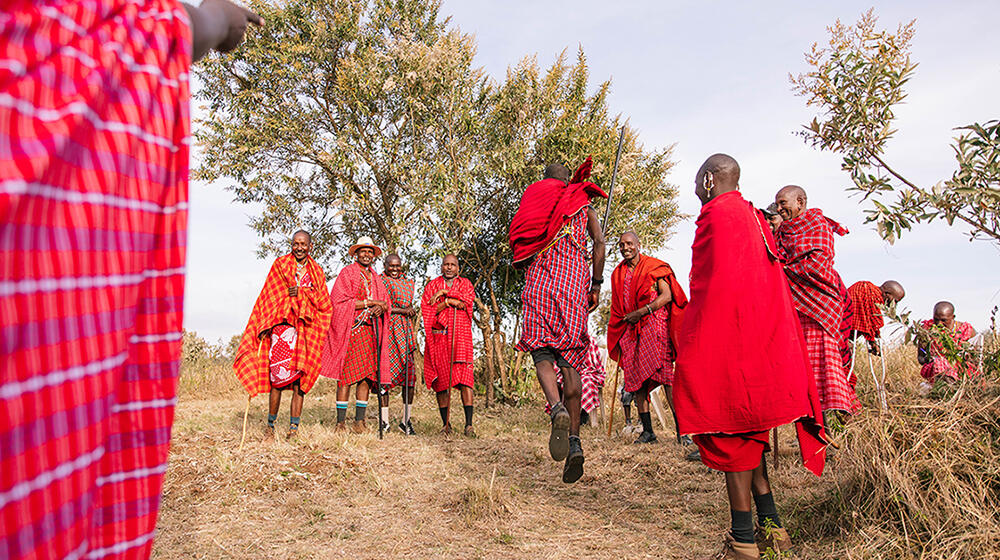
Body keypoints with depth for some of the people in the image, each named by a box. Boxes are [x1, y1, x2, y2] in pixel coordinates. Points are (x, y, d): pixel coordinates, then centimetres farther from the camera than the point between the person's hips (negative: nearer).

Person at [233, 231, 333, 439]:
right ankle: (270, 425, 9)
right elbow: (269, 298, 4)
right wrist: (264, 328, -4)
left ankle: (294, 427, 3)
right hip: (282, 326, -2)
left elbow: (324, 303, 7)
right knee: (277, 377, -5)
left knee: (300, 379, -1)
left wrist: (301, 292, -7)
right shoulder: (280, 264, 7)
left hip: (306, 331, 2)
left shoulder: (316, 271, 14)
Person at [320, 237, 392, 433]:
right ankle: (341, 422, -3)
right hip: (350, 330, -5)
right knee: (347, 376, -8)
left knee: (367, 375, 2)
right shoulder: (347, 273, 2)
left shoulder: (375, 277, 20)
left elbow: (385, 303, 16)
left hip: (371, 330, 6)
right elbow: (340, 301, -10)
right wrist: (371, 302, -11)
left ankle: (359, 421, 7)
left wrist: (381, 307, -9)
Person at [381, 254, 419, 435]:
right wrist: (401, 310, -9)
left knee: (410, 373, -3)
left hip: (405, 330, 4)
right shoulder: (379, 281, 6)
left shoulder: (409, 283, 21)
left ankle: (406, 420, 5)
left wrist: (411, 310, 6)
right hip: (387, 329, -4)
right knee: (386, 370, -7)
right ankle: (385, 420, 2)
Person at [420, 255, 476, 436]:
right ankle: (445, 423, 7)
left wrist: (444, 292, -7)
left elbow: (469, 299, -4)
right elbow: (426, 309, 2)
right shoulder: (431, 286, 16)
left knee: (465, 378, -11)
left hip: (461, 336, 0)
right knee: (441, 379, -2)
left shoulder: (465, 283, 17)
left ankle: (469, 424, -12)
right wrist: (449, 301, -8)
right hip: (439, 337, 1)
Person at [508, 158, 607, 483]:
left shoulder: (532, 199, 17)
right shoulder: (582, 202, 17)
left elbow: (517, 242, 11)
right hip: (574, 280, 1)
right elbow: (599, 242, 4)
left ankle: (557, 407, -32)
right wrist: (596, 284, 7)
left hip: (539, 278, -1)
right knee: (570, 358, 1)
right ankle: (574, 441, -6)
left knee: (542, 352, -1)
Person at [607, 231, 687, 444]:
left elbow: (667, 296, -7)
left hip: (653, 324, -5)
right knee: (636, 377, -1)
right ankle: (647, 431, 4)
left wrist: (641, 312, -13)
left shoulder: (653, 267, 2)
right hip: (630, 329, 5)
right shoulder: (618, 274, 18)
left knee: (663, 371, -16)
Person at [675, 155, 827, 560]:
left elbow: (717, 284, -18)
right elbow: (769, 285, 20)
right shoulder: (753, 217, 19)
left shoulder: (718, 214, -9)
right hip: (761, 341, 9)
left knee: (729, 438, -3)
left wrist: (696, 352, -16)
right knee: (747, 436, 16)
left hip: (728, 345, -9)